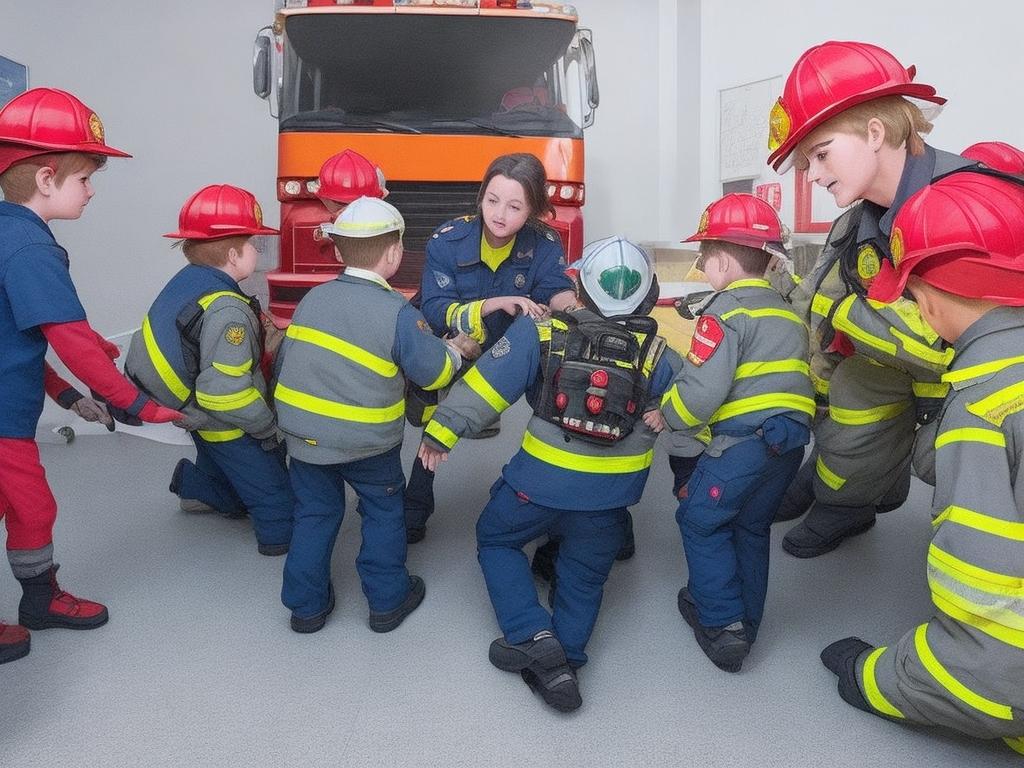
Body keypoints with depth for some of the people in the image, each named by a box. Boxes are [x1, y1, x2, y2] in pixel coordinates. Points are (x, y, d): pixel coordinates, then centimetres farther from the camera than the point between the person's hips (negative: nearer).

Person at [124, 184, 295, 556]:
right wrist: (269, 427, -21)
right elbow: (226, 393, -35)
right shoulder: (227, 310, -32)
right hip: (228, 428, -9)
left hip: (195, 412, 9)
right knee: (275, 490, 8)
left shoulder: (186, 280, -4)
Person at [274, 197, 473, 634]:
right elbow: (435, 371, -11)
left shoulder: (312, 299, 2)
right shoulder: (397, 313, -17)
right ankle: (387, 601, 26)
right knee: (383, 513, 17)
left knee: (314, 514, 19)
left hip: (303, 433, 5)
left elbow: (286, 361, 11)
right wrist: (454, 350, 10)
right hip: (368, 442, -4)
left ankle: (307, 605, 26)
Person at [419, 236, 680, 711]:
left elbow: (486, 383, -11)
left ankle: (533, 637, 9)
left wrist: (442, 431, -4)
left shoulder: (543, 332, -10)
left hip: (543, 477, -2)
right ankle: (561, 663, 19)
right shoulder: (656, 354, -5)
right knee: (584, 575, 21)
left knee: (496, 539, 21)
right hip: (611, 491, 2)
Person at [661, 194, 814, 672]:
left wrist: (664, 417, -1)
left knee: (700, 521, 9)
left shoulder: (726, 310, -9)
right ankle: (745, 621, 31)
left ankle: (722, 627, 9)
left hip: (744, 439, -8)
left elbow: (699, 392, -18)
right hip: (790, 439, 8)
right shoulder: (786, 310, 17)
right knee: (751, 527, 21)